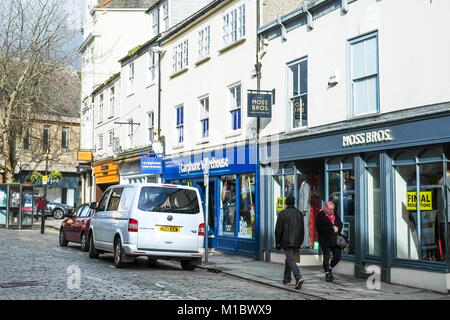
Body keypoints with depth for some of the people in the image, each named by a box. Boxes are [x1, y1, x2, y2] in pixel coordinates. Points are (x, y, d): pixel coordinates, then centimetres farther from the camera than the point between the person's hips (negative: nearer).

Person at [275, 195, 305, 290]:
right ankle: (286, 278, 29)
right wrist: (300, 242, 17)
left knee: (291, 260, -9)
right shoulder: (299, 213, 7)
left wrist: (277, 242, 1)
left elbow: (278, 229, -7)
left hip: (286, 242, -5)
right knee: (289, 259, 20)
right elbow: (302, 229, 9)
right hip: (296, 242, 5)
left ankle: (298, 278, -26)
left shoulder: (282, 213, -7)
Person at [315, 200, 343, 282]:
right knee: (326, 257, -1)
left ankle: (329, 269, 27)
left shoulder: (335, 214, 12)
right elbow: (319, 227, -17)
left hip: (335, 240, 5)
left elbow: (340, 224, 13)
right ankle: (327, 274, 11)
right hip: (325, 240, -5)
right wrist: (332, 228, -14)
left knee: (337, 256, 5)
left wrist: (336, 228, -11)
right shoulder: (320, 215, -7)